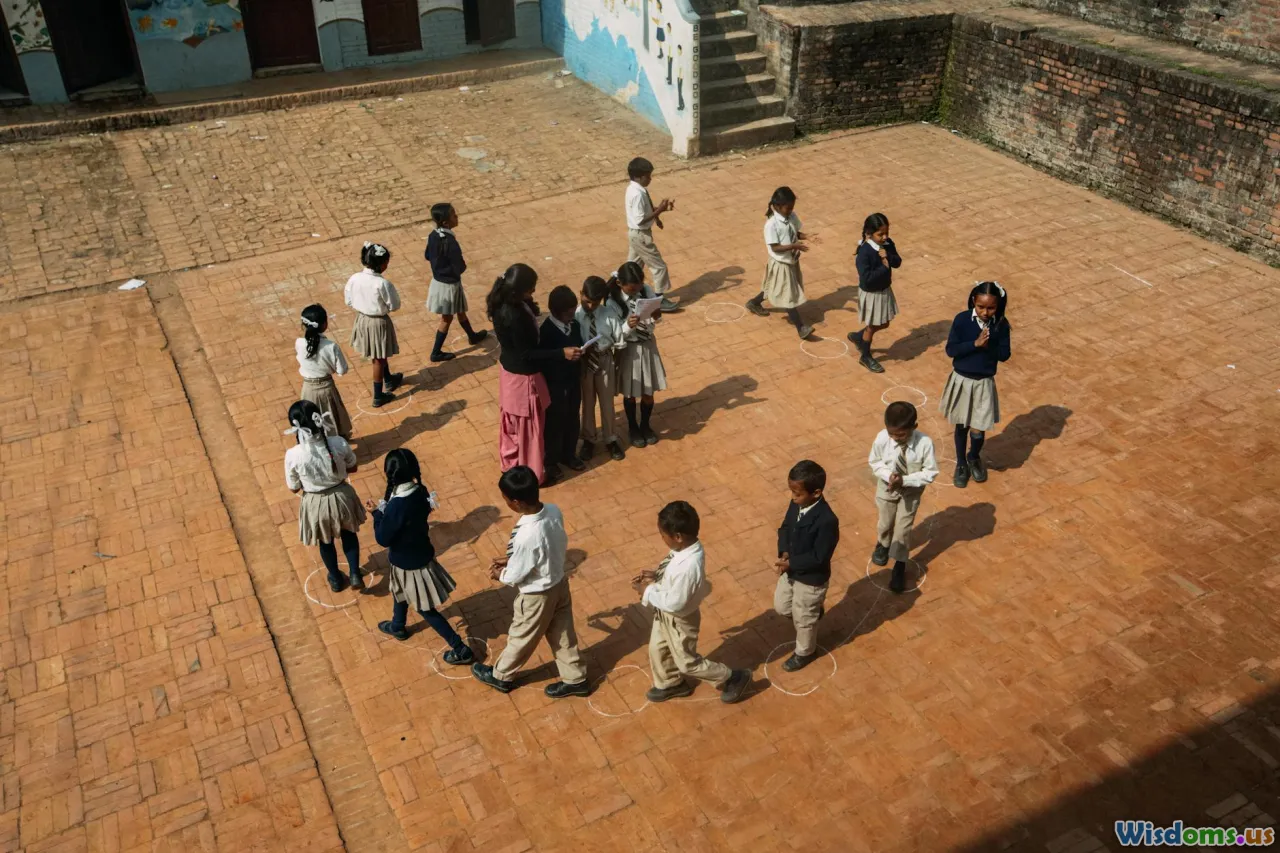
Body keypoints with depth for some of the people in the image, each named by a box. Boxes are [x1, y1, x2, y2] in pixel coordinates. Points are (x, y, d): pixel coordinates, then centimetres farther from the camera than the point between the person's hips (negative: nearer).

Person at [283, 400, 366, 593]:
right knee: (348, 534, 32)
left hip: (316, 504, -1)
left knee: (325, 542, 28)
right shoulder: (339, 443, -25)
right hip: (341, 496, 1)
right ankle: (355, 575, 38)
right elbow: (353, 468, -5)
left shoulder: (293, 455, -28)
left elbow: (294, 488, -11)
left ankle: (336, 579, 50)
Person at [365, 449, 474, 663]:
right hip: (419, 553, 8)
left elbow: (383, 539, -23)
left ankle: (460, 649, 16)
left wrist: (377, 513, -11)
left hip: (409, 562, -8)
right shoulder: (420, 491, -11)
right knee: (400, 589, 34)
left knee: (426, 609, 8)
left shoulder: (397, 506, -35)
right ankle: (397, 626, 60)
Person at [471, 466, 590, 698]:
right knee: (562, 635, 26)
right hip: (560, 583, 6)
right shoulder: (554, 511, -17)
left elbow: (515, 576, -22)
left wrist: (499, 574, 0)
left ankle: (500, 676, 46)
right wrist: (510, 559, 6)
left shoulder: (526, 536, -39)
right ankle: (575, 680, 44)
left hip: (538, 596, -6)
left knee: (521, 638, 20)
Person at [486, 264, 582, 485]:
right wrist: (562, 353, -26)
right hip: (523, 375, -9)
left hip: (511, 369, 9)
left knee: (514, 421, 26)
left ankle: (512, 462, 45)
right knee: (529, 426, 11)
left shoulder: (504, 303, -7)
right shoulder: (514, 315, -35)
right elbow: (526, 353, -26)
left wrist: (531, 307, -3)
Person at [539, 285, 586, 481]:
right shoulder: (546, 330, -21)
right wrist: (563, 353, -25)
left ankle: (569, 454, 38)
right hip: (555, 383, -7)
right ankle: (551, 461, 24)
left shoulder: (574, 325, 1)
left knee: (573, 419, 19)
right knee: (554, 422, 7)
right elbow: (543, 357, -20)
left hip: (573, 380, 7)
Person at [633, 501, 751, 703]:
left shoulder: (689, 566, -41)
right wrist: (656, 576, -5)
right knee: (657, 650, 28)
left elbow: (675, 603, -32)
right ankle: (670, 684, 54)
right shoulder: (688, 547, -13)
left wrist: (647, 591, -22)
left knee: (688, 662, 15)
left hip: (679, 620, -8)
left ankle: (732, 678, 34)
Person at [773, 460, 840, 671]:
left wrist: (790, 563, -26)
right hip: (791, 570, 7)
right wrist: (784, 553, -14)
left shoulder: (827, 521, -34)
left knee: (803, 619, 16)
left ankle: (805, 652, 43)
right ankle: (813, 611, 52)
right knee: (782, 607, 26)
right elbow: (785, 528, 3)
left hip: (811, 579, -7)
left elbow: (819, 557, -28)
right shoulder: (796, 504, -11)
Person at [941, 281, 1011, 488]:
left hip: (984, 384, 0)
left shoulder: (1001, 324, -10)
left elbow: (1004, 354, -7)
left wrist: (988, 346, -25)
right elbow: (950, 350, -15)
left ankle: (974, 458, 35)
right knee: (961, 426, 16)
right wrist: (975, 343, -26)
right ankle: (961, 464, 37)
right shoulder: (962, 319, -14)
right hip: (961, 380, 0)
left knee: (978, 431, 1)